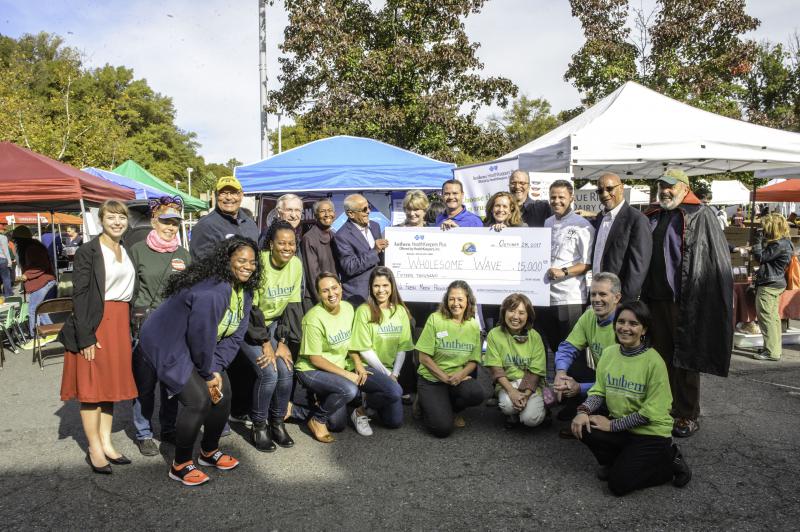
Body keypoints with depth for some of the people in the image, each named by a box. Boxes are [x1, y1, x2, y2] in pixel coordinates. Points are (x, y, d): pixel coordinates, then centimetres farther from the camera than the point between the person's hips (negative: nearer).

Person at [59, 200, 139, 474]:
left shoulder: (127, 252, 11)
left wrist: (129, 327, 8)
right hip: (95, 324, -6)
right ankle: (94, 449, 12)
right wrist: (85, 337, -17)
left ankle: (106, 443, 21)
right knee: (92, 386, 2)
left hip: (120, 324, 6)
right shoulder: (88, 252, -8)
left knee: (111, 384, 12)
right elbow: (79, 295, -12)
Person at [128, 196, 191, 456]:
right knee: (145, 380, 1)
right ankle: (144, 434, 18)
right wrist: (130, 322, -1)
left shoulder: (183, 254, 9)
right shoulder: (138, 250, -1)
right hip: (146, 322, -3)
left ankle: (169, 429, 25)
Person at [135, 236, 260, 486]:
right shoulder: (213, 290, -31)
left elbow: (234, 336, -1)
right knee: (199, 400, -18)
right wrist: (208, 373, -14)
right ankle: (180, 465, 3)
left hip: (202, 350, 9)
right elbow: (201, 335, -28)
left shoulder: (244, 291, -1)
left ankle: (209, 451, 29)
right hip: (168, 346, -9)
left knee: (223, 394, 7)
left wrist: (217, 369, -12)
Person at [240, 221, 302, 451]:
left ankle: (277, 422, 12)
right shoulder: (258, 263, -25)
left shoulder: (296, 264, -9)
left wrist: (283, 342, -7)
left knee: (286, 371, -10)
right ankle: (258, 426, 4)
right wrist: (265, 344, -16)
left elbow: (293, 305, -4)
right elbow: (252, 307, -21)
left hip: (273, 323, 5)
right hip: (249, 325, -5)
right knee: (269, 373, -18)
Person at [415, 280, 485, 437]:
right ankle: (424, 403, 14)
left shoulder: (473, 326, 1)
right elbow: (424, 358, -9)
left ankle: (450, 409, 4)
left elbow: (473, 361, 5)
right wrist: (445, 377, -15)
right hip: (431, 379, -3)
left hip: (458, 378, 3)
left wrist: (460, 374, -16)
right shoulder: (435, 319, -10)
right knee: (442, 428, -20)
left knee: (476, 394, -30)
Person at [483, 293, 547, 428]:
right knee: (508, 405, -32)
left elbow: (535, 371, -6)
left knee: (531, 419, -24)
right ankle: (512, 414, 5)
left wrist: (526, 394, -21)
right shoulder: (494, 334, -6)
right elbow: (496, 369, -9)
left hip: (531, 385, 0)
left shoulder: (534, 337, -4)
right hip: (506, 383, 0)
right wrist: (511, 391, -23)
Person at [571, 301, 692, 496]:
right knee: (582, 427, -21)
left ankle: (669, 461, 11)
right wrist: (584, 411, -19)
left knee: (618, 484, -12)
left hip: (651, 432, -5)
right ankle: (616, 462, 8)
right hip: (621, 425, 5)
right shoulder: (609, 352, -3)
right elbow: (599, 391, 1)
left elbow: (650, 412, -18)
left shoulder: (654, 362, -20)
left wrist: (612, 425, -17)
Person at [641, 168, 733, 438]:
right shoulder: (653, 218, 14)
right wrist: (643, 296, 12)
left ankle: (688, 416, 16)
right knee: (661, 356, 13)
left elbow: (718, 260, -8)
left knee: (684, 359, 3)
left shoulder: (701, 216, -4)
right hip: (655, 299, 6)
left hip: (684, 302, -6)